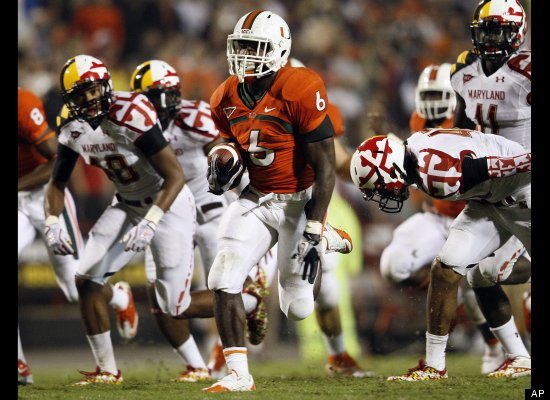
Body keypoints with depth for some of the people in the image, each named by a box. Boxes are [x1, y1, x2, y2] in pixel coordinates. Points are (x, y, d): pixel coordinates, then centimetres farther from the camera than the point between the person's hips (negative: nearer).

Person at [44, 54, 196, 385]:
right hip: (127, 206, 7)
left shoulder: (131, 117, -29)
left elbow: (175, 176, -29)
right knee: (87, 279, -8)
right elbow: (57, 184, 5)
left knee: (174, 307, -8)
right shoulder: (74, 131, -7)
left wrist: (149, 224, -38)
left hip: (168, 205, -7)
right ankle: (107, 370, 4)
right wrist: (53, 224, -14)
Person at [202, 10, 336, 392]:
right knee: (224, 281, -13)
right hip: (257, 199, 5)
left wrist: (314, 230, -20)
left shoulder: (300, 92, -21)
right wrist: (223, 168, -8)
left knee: (298, 307, 0)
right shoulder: (227, 99, -1)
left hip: (300, 201, -5)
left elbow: (325, 167, -18)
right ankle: (239, 374, -4)